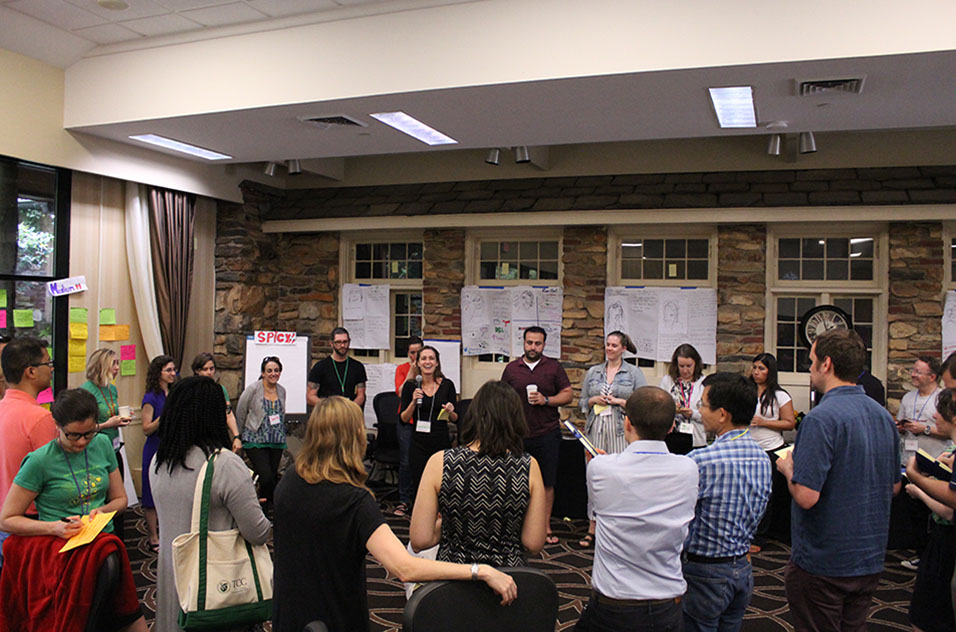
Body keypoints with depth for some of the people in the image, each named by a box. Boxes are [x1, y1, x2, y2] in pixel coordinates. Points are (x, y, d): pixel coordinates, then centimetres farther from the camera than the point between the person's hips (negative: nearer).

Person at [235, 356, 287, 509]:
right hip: (255, 441, -5)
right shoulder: (253, 389, -7)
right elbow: (240, 413, 2)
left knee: (273, 476, 5)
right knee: (266, 477, -15)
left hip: (277, 442, 5)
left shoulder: (282, 390, 8)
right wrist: (240, 436, 10)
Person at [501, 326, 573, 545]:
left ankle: (545, 528, 16)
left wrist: (546, 400, -13)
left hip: (547, 434, -1)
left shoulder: (554, 367, 4)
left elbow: (567, 394, 4)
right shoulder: (511, 368, 7)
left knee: (547, 483, 5)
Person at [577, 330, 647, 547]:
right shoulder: (593, 372, 15)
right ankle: (593, 529, 8)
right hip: (596, 429, 3)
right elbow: (582, 403, 18)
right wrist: (594, 400, -2)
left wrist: (619, 401, -8)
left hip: (621, 430, -3)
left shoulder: (634, 373, 6)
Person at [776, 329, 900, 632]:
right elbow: (894, 486, 15)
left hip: (822, 564, -7)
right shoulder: (883, 416, 4)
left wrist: (788, 467, -8)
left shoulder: (821, 418, -23)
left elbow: (806, 496, -26)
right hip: (870, 559, 8)